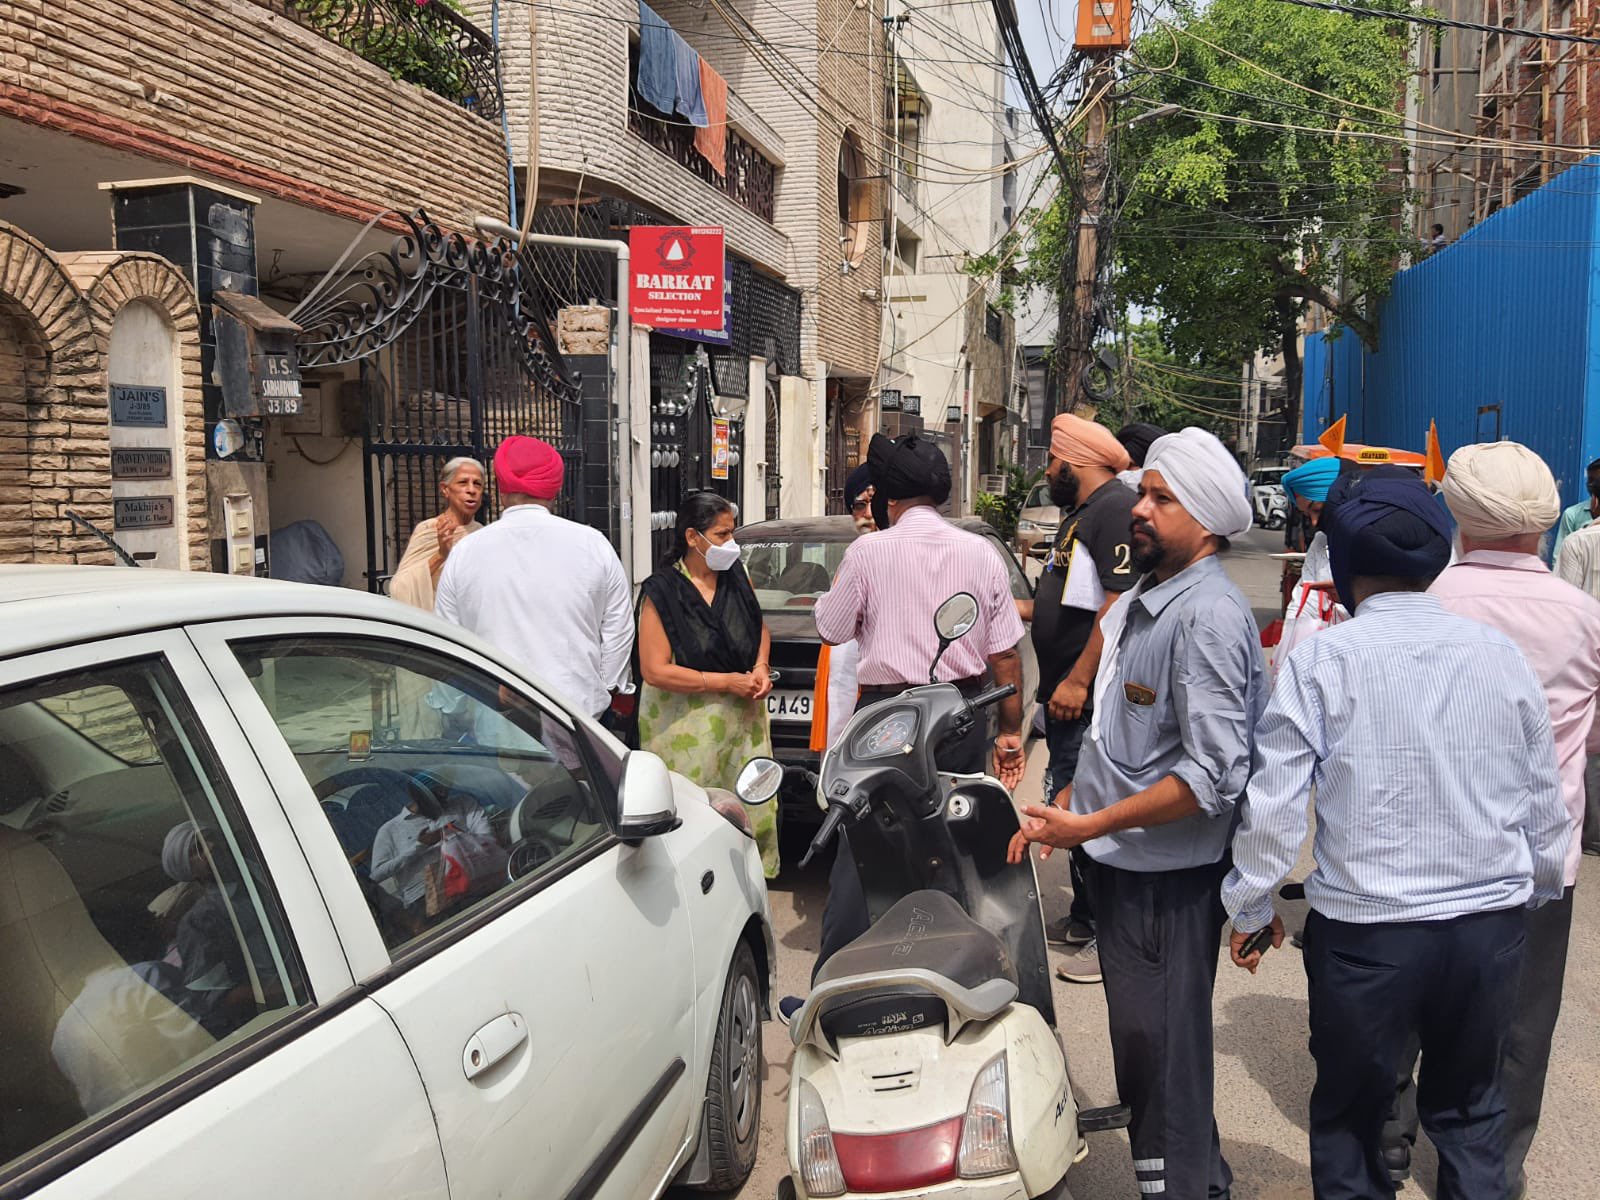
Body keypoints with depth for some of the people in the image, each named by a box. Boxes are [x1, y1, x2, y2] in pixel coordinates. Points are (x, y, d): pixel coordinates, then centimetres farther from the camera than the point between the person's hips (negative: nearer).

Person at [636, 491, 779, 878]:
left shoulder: (737, 576, 5)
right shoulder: (662, 592, -12)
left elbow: (760, 629, 21)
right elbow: (655, 671, -16)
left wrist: (760, 667, 0)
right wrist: (727, 682, -15)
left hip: (743, 716, 5)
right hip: (685, 726, -5)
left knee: (752, 808, 6)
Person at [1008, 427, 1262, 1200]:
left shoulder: (1208, 615, -19)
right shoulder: (1143, 599, 10)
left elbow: (1213, 775, -24)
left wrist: (1089, 826, -22)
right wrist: (1062, 806, 12)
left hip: (1167, 873, -10)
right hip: (1122, 858, 10)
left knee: (1162, 1050, 3)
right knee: (1139, 1042, 22)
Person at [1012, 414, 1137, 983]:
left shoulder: (1116, 507, -14)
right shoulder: (1079, 514, 19)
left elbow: (1122, 601, -24)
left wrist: (1078, 680, -25)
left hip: (1092, 701, -11)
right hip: (1064, 696, 11)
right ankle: (1083, 920, 29)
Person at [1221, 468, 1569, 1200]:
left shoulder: (1323, 659, -12)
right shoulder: (1498, 653, -2)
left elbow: (1272, 799, -12)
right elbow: (1544, 796, 5)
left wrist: (1250, 904, 1)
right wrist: (1542, 881, 22)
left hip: (1365, 928, -3)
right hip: (1489, 925, 3)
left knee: (1350, 1113, 17)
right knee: (1470, 1112, 24)